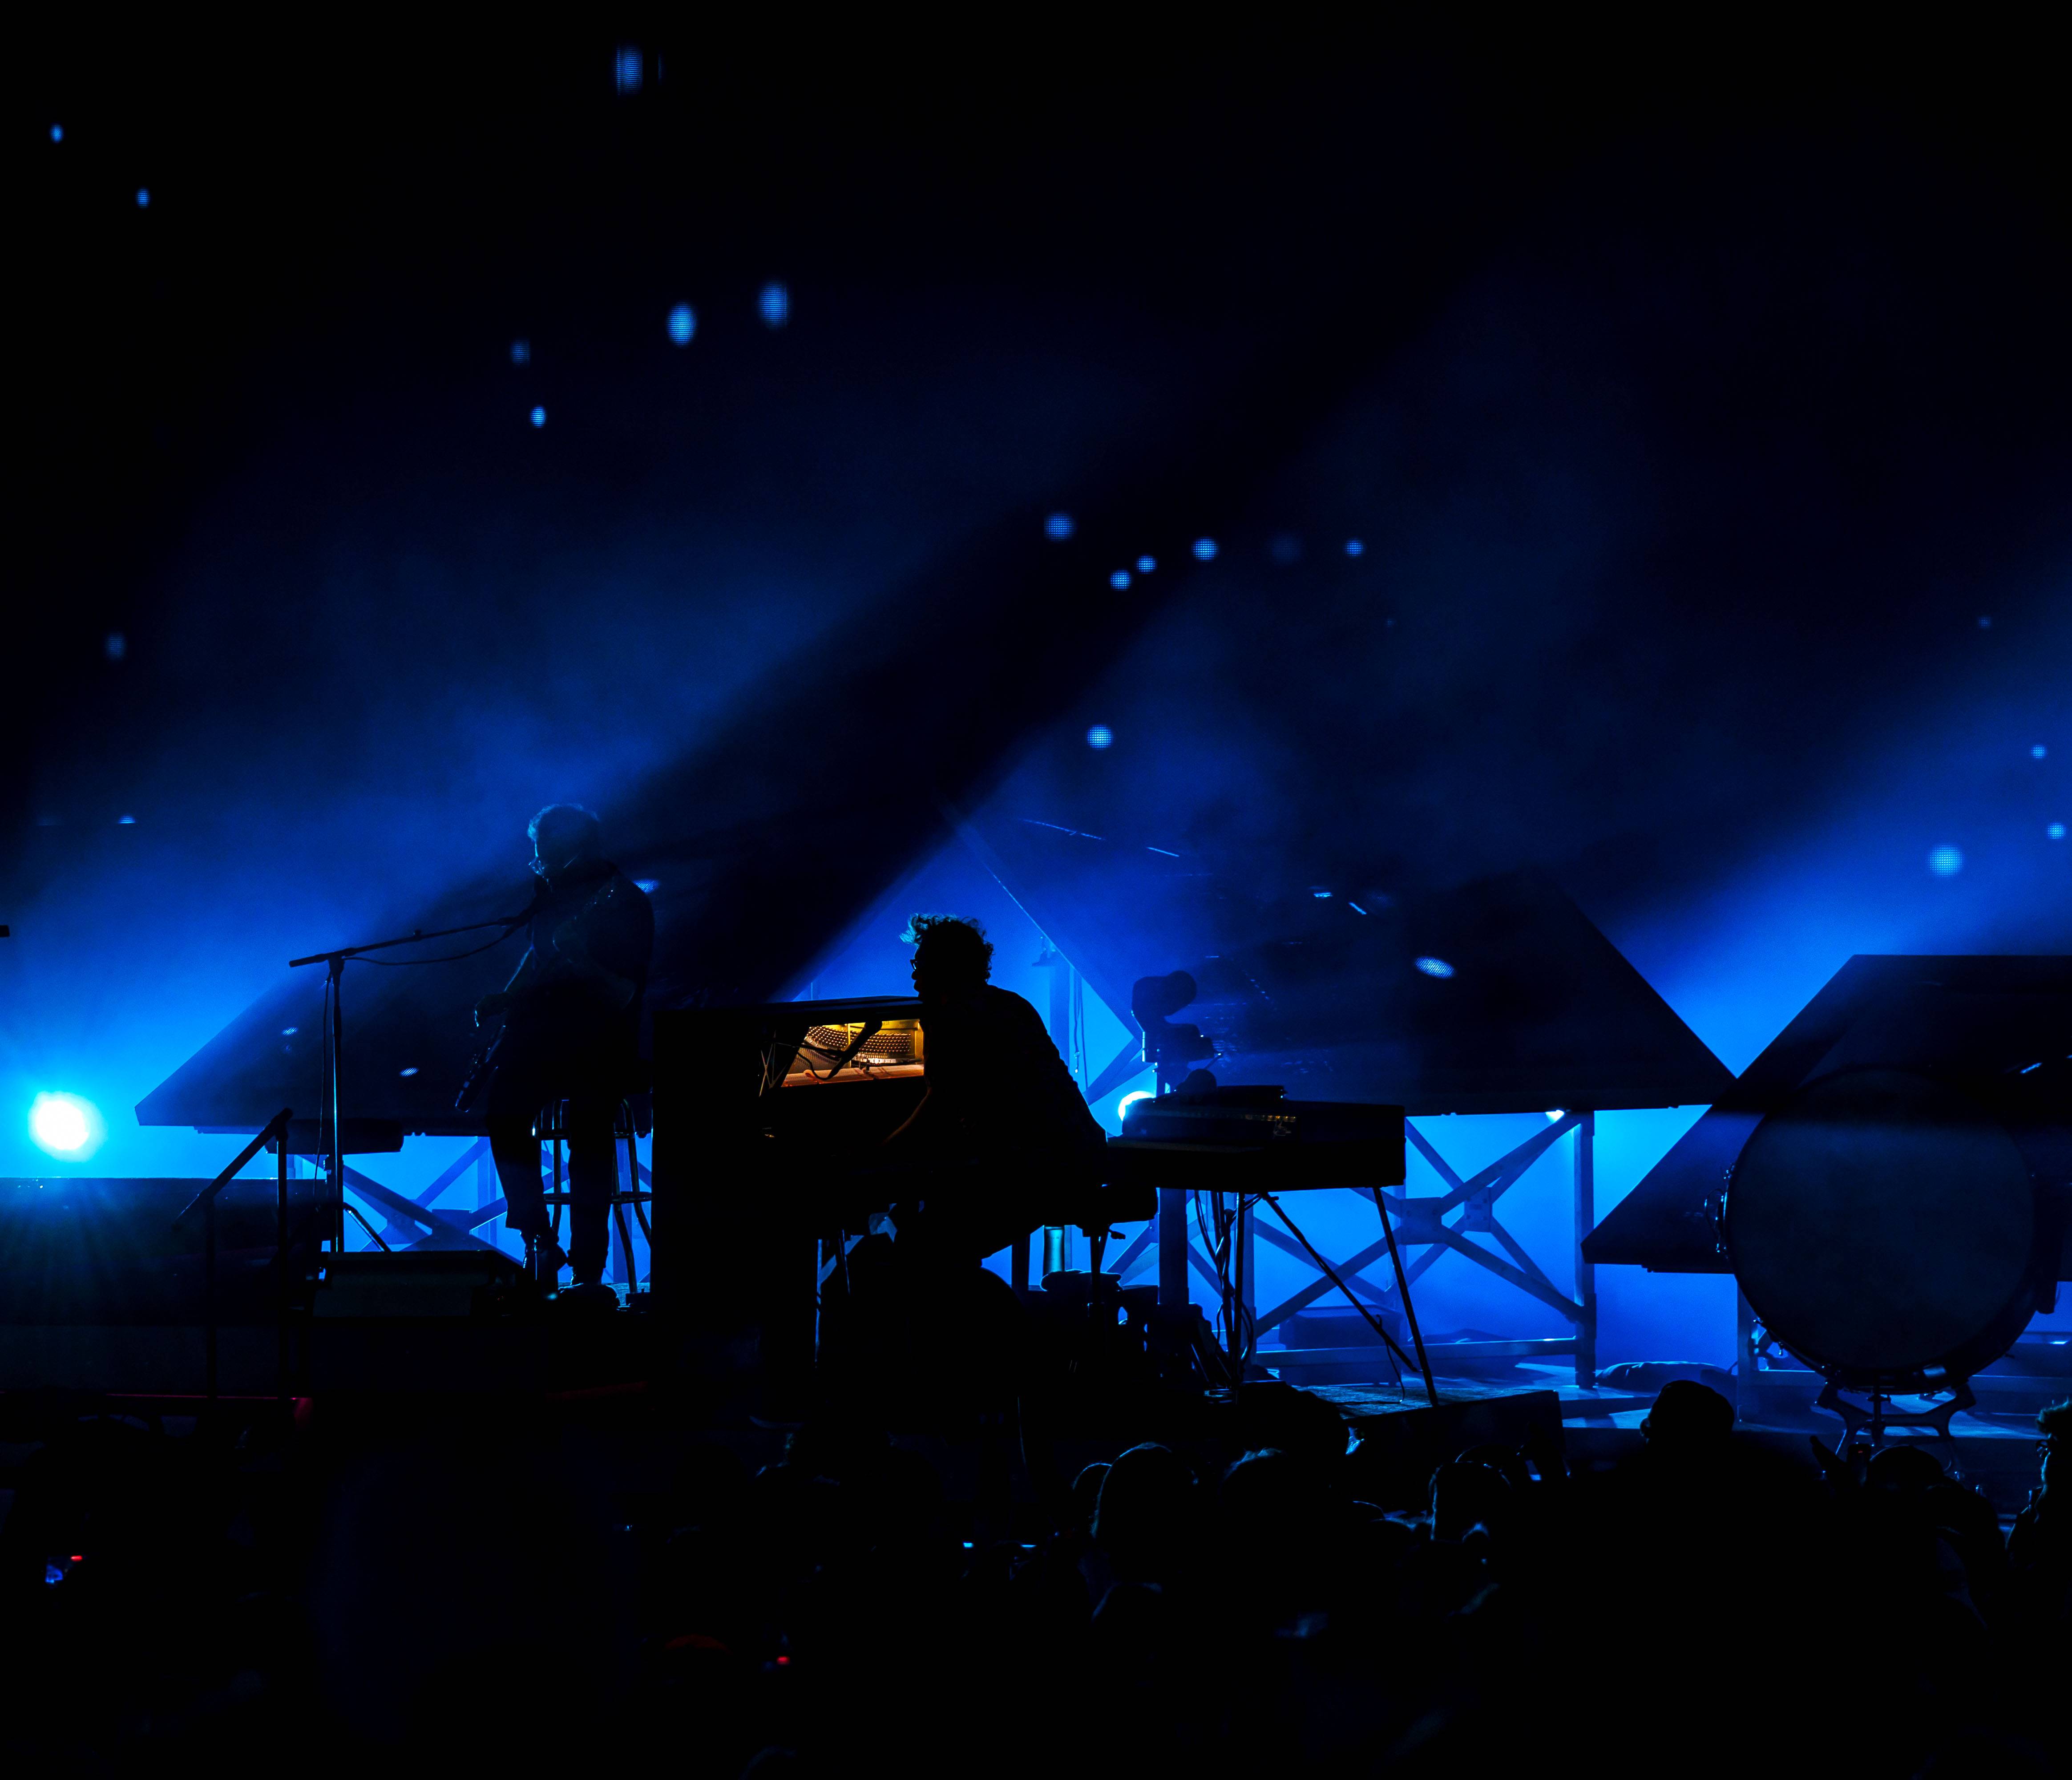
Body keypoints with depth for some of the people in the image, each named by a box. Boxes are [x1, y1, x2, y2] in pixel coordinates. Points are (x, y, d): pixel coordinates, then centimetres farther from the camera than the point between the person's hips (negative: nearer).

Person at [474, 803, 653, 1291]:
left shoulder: (624, 904, -12)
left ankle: (587, 1272, -11)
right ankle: (538, 1240, -7)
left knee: (589, 1132, -18)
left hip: (602, 1039, -6)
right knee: (505, 1110, -13)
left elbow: (625, 998, -17)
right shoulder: (553, 890, 8)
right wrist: (508, 997, 9)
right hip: (544, 1027, 6)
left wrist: (581, 963, -32)